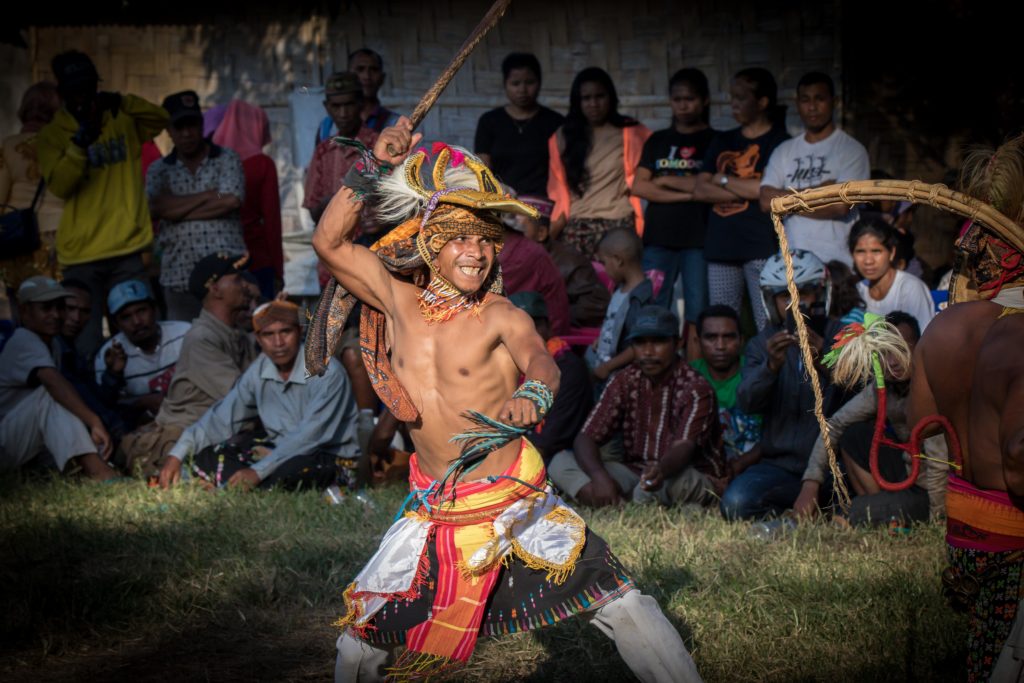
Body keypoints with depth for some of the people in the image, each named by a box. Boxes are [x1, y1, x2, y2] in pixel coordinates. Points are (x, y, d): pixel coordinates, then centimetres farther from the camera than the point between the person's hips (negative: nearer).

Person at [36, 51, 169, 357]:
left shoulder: (122, 121, 12)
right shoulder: (51, 135, 4)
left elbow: (159, 118, 3)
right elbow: (58, 185, -7)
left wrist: (122, 102, -9)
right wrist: (79, 144, -20)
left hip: (128, 250, 1)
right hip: (81, 255, -1)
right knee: (85, 346, -3)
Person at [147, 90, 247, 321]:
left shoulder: (226, 160, 7)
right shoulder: (159, 170, 12)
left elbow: (231, 201, -8)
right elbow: (155, 207, -6)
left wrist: (178, 210, -3)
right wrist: (210, 195, -6)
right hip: (178, 278, 2)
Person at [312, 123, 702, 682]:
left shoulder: (500, 317, -8)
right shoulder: (400, 303, 2)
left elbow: (540, 359, -29)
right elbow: (330, 242, 1)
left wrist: (531, 392, -52)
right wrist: (375, 170, -4)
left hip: (515, 503, -3)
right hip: (434, 511, 3)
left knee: (622, 605, -8)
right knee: (360, 637, 4)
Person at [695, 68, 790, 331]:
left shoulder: (779, 142, 1)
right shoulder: (722, 141, 18)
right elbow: (700, 190, 8)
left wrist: (724, 180, 1)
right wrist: (748, 190, -4)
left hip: (762, 247, -5)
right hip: (721, 246, 6)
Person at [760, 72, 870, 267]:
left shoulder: (852, 150, 1)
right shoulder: (784, 152, 14)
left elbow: (841, 204, -12)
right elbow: (767, 201, 1)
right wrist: (820, 190, -6)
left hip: (837, 263, -3)